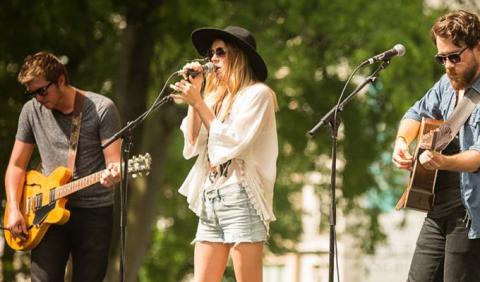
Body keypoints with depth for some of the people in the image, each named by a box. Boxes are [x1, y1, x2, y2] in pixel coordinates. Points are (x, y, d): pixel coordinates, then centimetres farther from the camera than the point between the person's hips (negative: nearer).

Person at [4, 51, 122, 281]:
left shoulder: (101, 109, -6)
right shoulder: (32, 111, 5)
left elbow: (114, 161, -8)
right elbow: (17, 165, 11)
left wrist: (113, 173, -33)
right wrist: (13, 210, -2)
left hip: (94, 212, -2)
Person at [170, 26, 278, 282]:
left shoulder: (257, 94, -2)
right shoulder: (216, 95, 18)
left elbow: (232, 142, -11)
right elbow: (193, 143, 9)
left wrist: (198, 102, -8)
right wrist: (193, 94, 6)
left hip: (241, 199, -7)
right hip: (209, 200, 7)